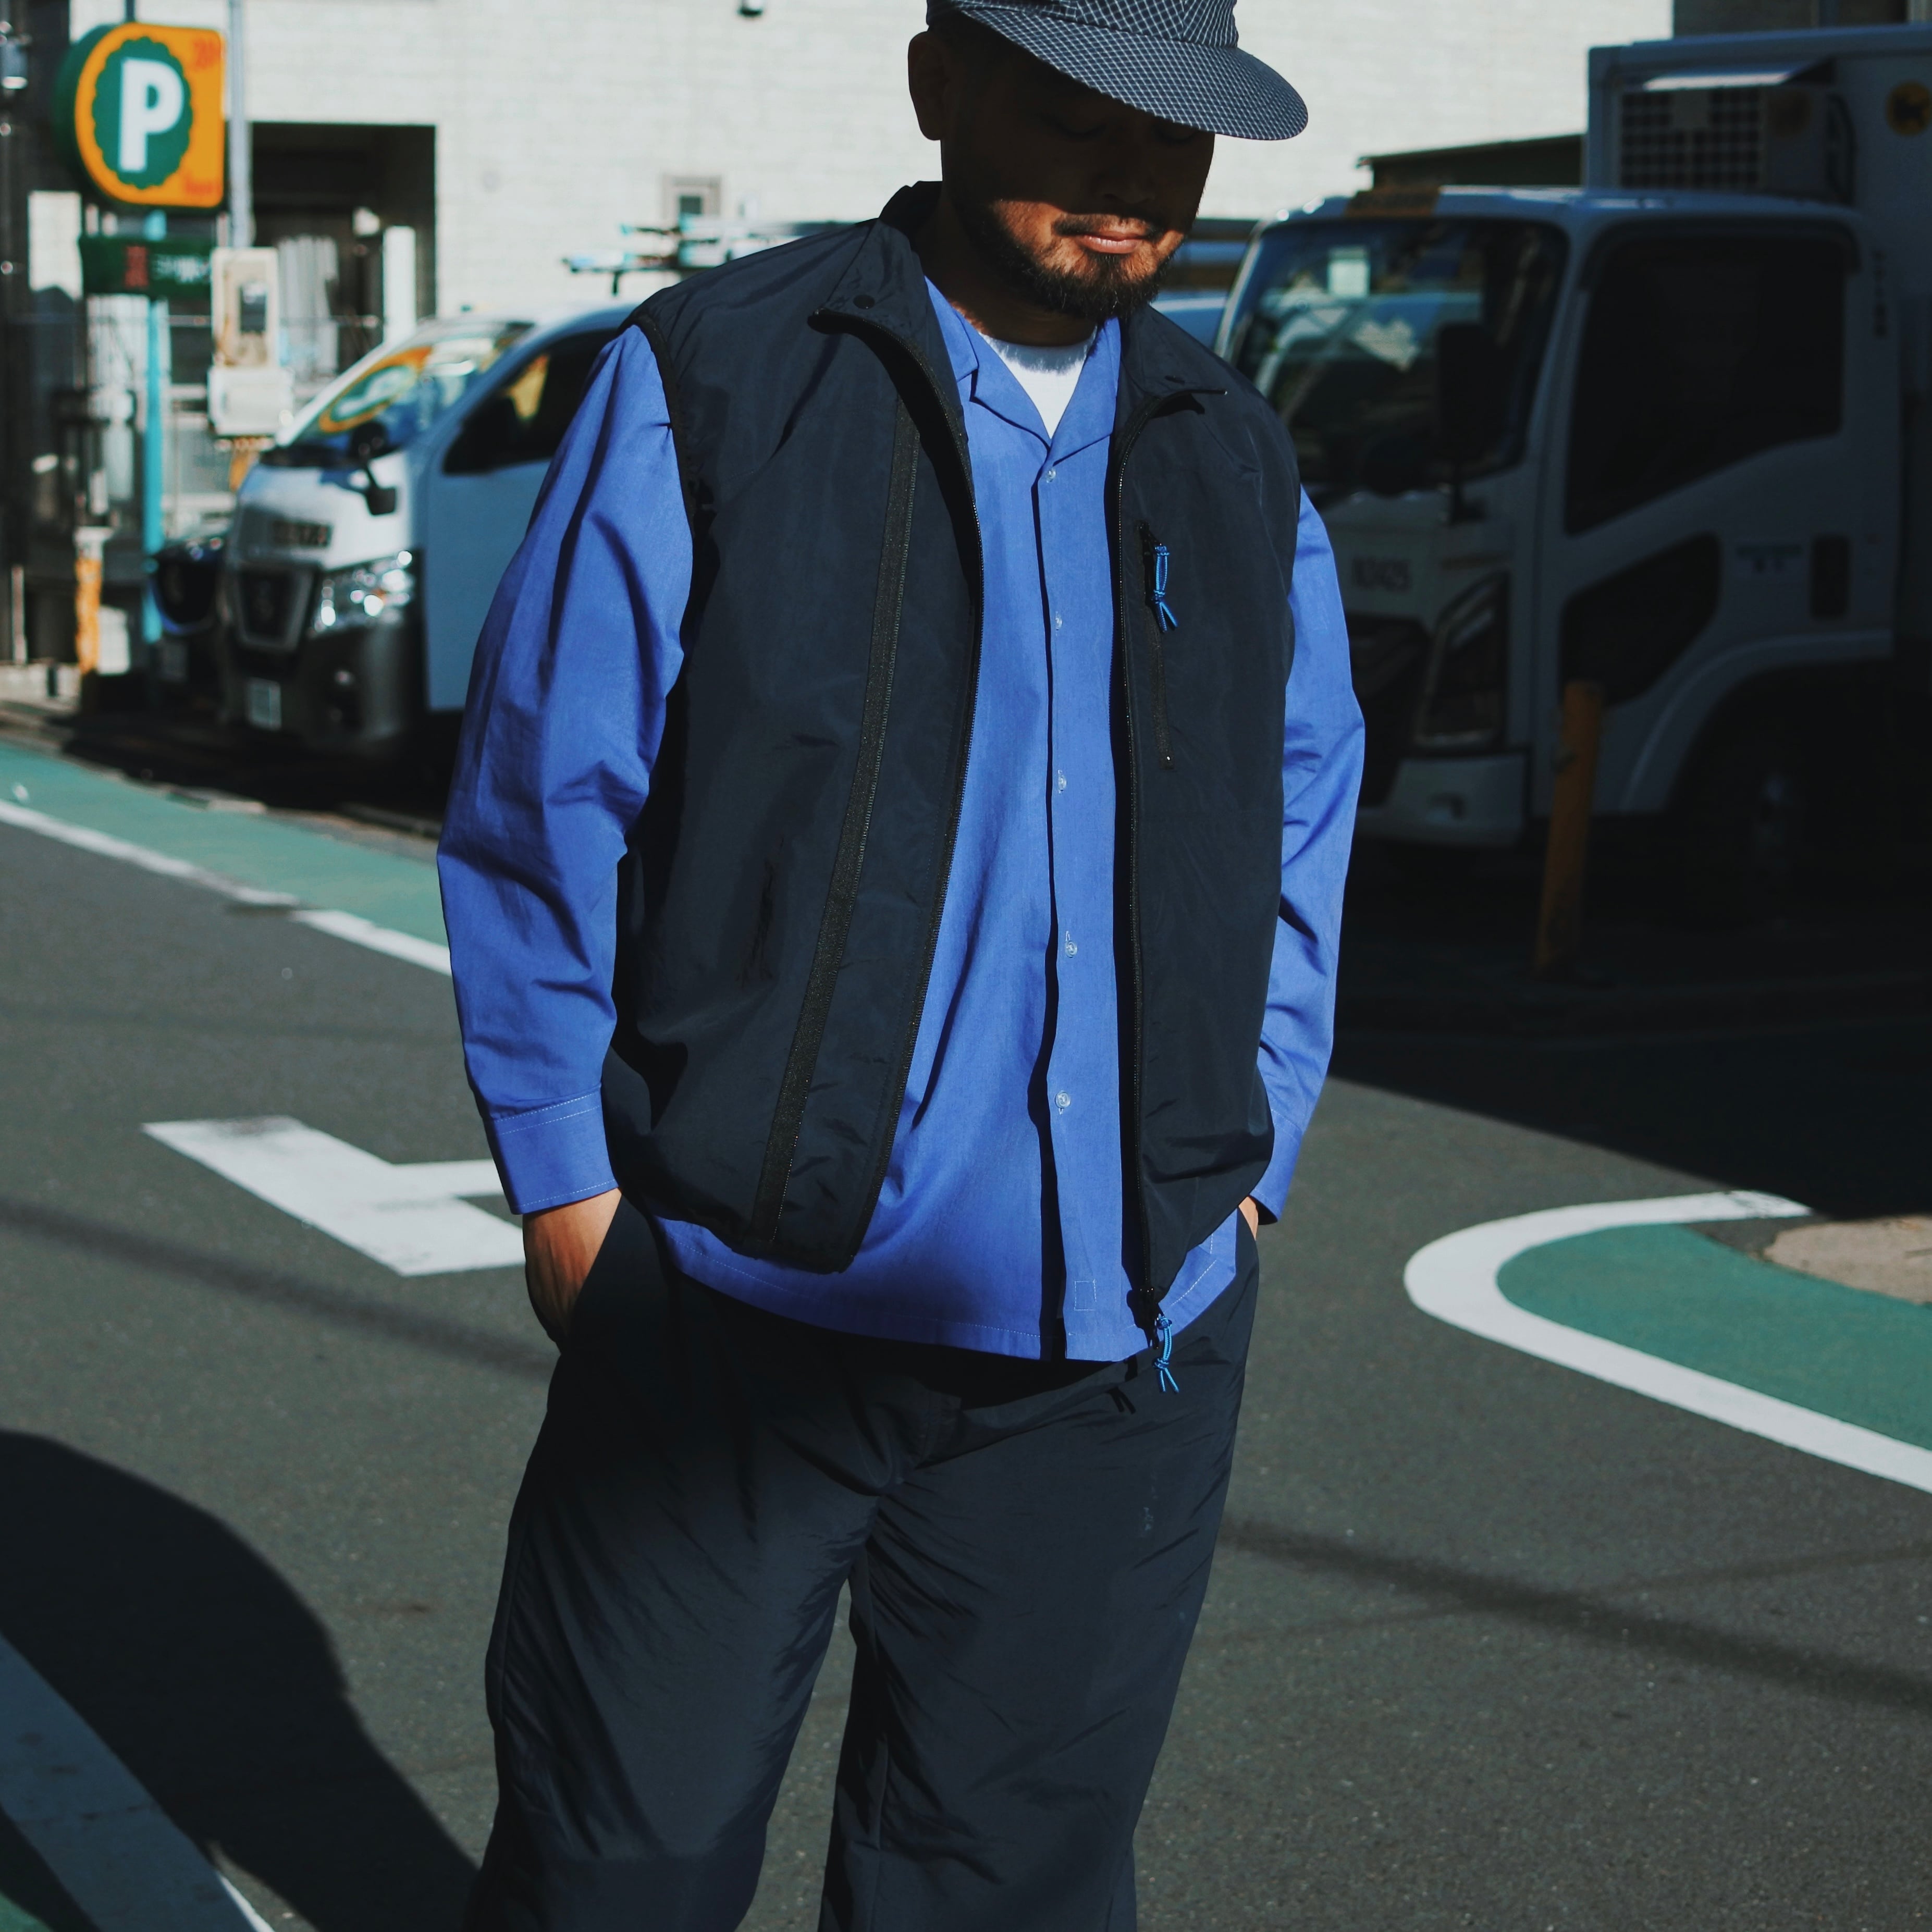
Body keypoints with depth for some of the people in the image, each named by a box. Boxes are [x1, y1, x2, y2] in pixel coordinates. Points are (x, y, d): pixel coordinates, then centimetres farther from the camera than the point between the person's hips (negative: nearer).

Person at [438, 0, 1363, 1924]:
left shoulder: (1238, 473, 12)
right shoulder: (703, 387, -1)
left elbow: (1299, 844, 22)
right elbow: (535, 814, -1)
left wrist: (1235, 1184, 13)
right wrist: (571, 1195, -4)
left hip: (1119, 1338, 4)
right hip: (746, 1288, -3)